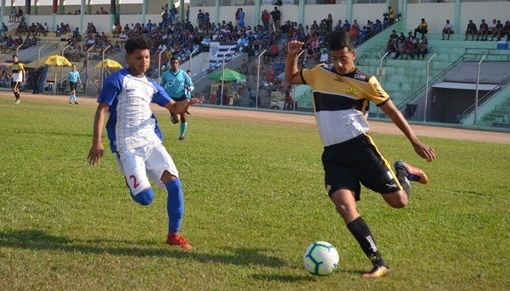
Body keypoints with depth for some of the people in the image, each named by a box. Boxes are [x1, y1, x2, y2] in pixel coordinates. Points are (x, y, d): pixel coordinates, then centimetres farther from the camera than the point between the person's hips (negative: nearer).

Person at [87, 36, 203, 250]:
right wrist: (97, 142, -17)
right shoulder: (117, 80, -5)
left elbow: (174, 108, 18)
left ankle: (174, 235, 7)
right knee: (145, 198, -14)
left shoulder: (151, 85, 14)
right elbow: (101, 110, -8)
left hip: (152, 142, 6)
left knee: (174, 184, -7)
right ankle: (131, 182, 24)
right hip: (127, 148, -6)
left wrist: (186, 103, -6)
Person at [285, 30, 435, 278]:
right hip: (333, 154, 3)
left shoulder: (365, 82, -2)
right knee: (344, 204, -20)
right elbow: (290, 79, 25)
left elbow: (392, 111, 4)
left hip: (360, 147, -3)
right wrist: (292, 55, 5)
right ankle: (378, 263, -14)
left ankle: (403, 171, 32)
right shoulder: (319, 73, 9)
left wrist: (415, 142, 1)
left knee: (399, 201, -6)